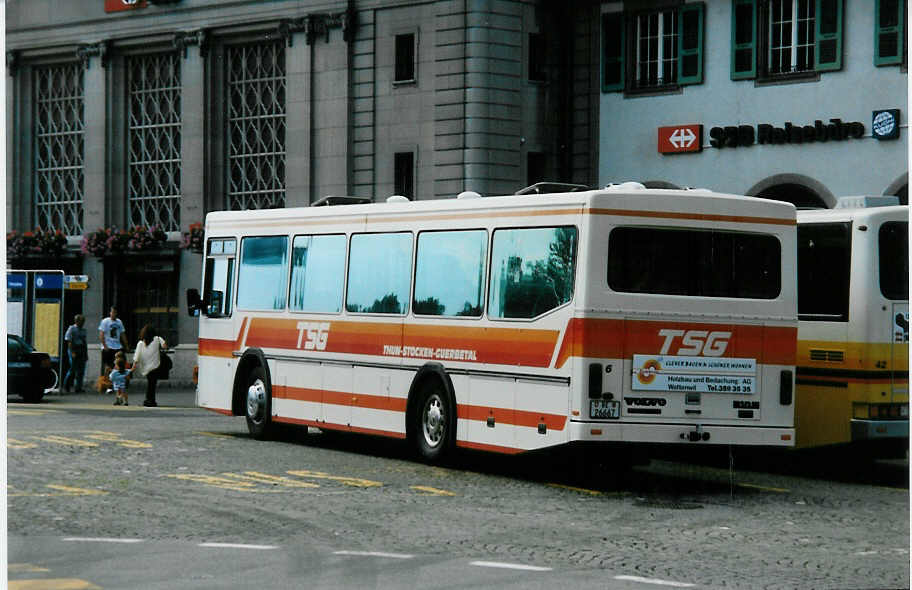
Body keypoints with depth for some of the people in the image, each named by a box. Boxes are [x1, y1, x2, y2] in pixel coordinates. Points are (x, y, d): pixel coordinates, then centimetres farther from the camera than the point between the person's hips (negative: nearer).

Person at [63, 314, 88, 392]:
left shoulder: (84, 331, 16)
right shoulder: (71, 329, -2)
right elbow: (69, 342, -7)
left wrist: (86, 354, 13)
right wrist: (72, 352, -16)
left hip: (82, 352, 6)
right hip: (74, 350, -6)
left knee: (81, 370, 1)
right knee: (73, 369, -5)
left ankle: (78, 388, 4)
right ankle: (66, 386, 12)